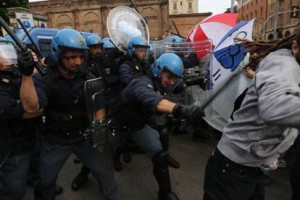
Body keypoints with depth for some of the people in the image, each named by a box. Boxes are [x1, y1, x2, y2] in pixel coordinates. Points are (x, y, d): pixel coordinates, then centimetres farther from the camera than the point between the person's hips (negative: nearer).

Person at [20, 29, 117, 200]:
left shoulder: (89, 79, -7)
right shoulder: (44, 79, -15)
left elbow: (99, 107, -1)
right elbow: (32, 106, -32)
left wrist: (99, 122, -20)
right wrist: (27, 75, -39)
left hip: (85, 136, 1)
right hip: (55, 140, 0)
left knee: (105, 173, 5)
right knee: (46, 181, 21)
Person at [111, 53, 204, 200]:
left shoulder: (158, 85, -8)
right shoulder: (143, 83, -36)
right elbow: (152, 100, -60)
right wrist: (181, 109, -76)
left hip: (138, 125, 6)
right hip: (117, 125, -5)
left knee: (160, 155, -10)